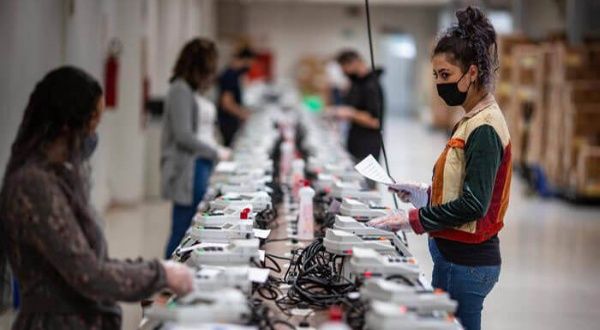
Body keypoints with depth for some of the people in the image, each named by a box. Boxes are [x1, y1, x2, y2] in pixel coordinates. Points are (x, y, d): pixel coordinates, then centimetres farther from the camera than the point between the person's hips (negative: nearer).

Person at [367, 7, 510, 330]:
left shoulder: (484, 128, -17)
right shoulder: (471, 121, 11)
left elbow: (474, 204, -21)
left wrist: (413, 220, -18)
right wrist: (425, 194, 7)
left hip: (467, 263, -9)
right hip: (454, 255, 9)